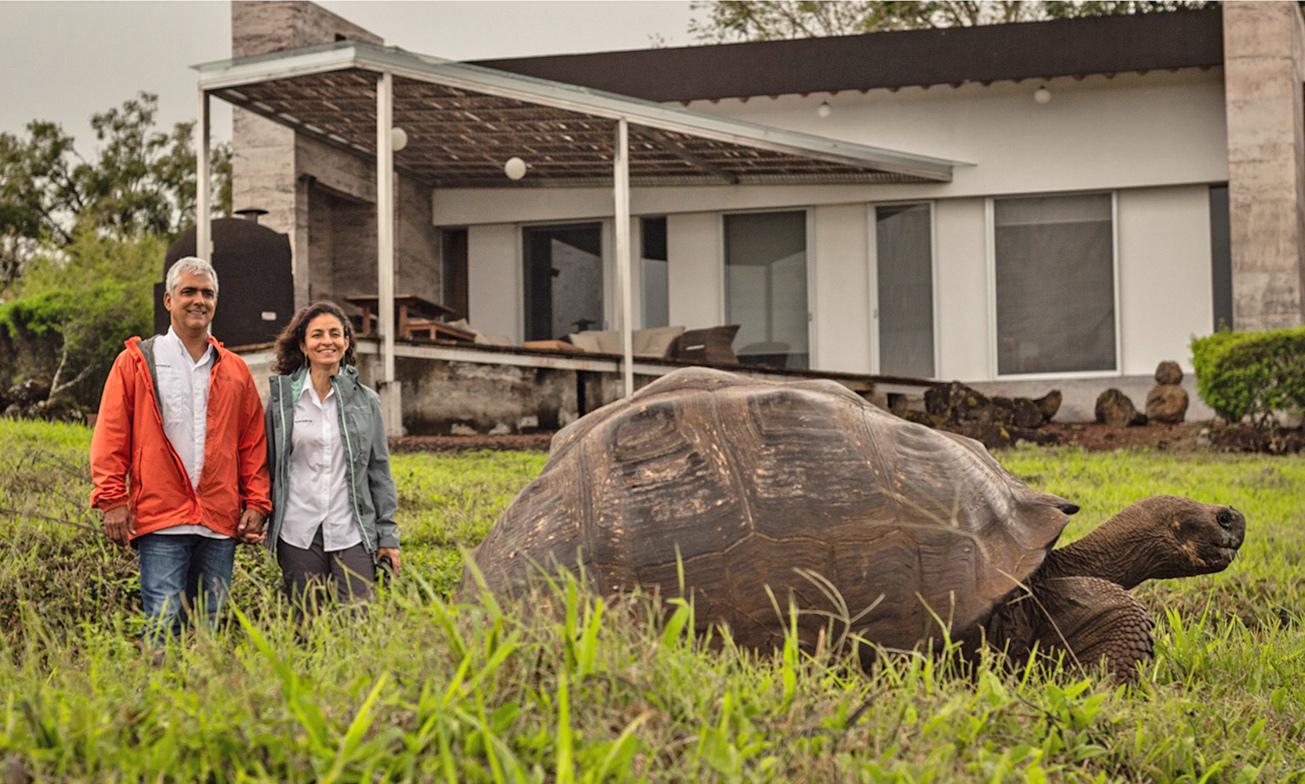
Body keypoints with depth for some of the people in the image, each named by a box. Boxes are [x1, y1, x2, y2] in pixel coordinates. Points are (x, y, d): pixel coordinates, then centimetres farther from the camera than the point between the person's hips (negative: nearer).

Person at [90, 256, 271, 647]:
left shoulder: (235, 371, 17)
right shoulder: (136, 362, 7)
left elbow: (253, 443, 18)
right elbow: (111, 436, 4)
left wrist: (256, 502, 9)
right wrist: (112, 499, -5)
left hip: (220, 526, 3)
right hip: (160, 520, -3)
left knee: (208, 626, 5)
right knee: (163, 623, -10)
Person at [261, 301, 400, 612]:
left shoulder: (366, 401, 7)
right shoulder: (282, 397, 5)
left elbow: (379, 472, 10)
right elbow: (267, 464, 11)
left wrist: (388, 535, 6)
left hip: (352, 535, 0)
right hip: (298, 537, 0)